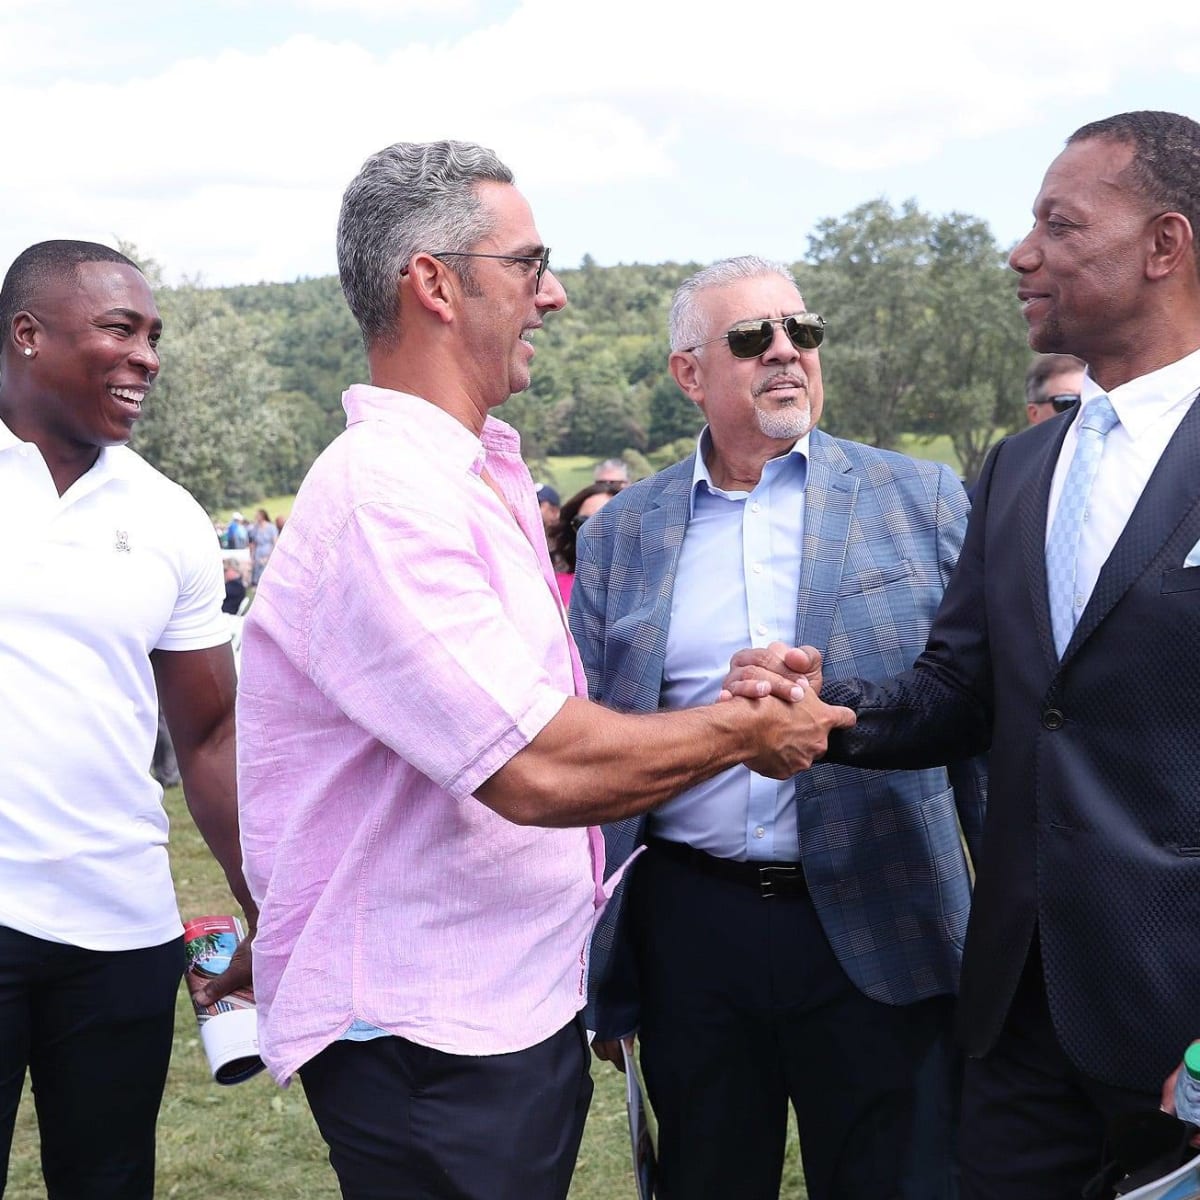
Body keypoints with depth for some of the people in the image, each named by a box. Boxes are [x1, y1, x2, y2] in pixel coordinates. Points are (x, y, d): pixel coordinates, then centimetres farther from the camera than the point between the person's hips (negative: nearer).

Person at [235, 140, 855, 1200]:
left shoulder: (487, 477, 10)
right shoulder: (382, 496, -21)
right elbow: (540, 771, -28)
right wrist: (748, 729, -13)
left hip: (528, 1001, 9)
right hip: (427, 1040, -9)